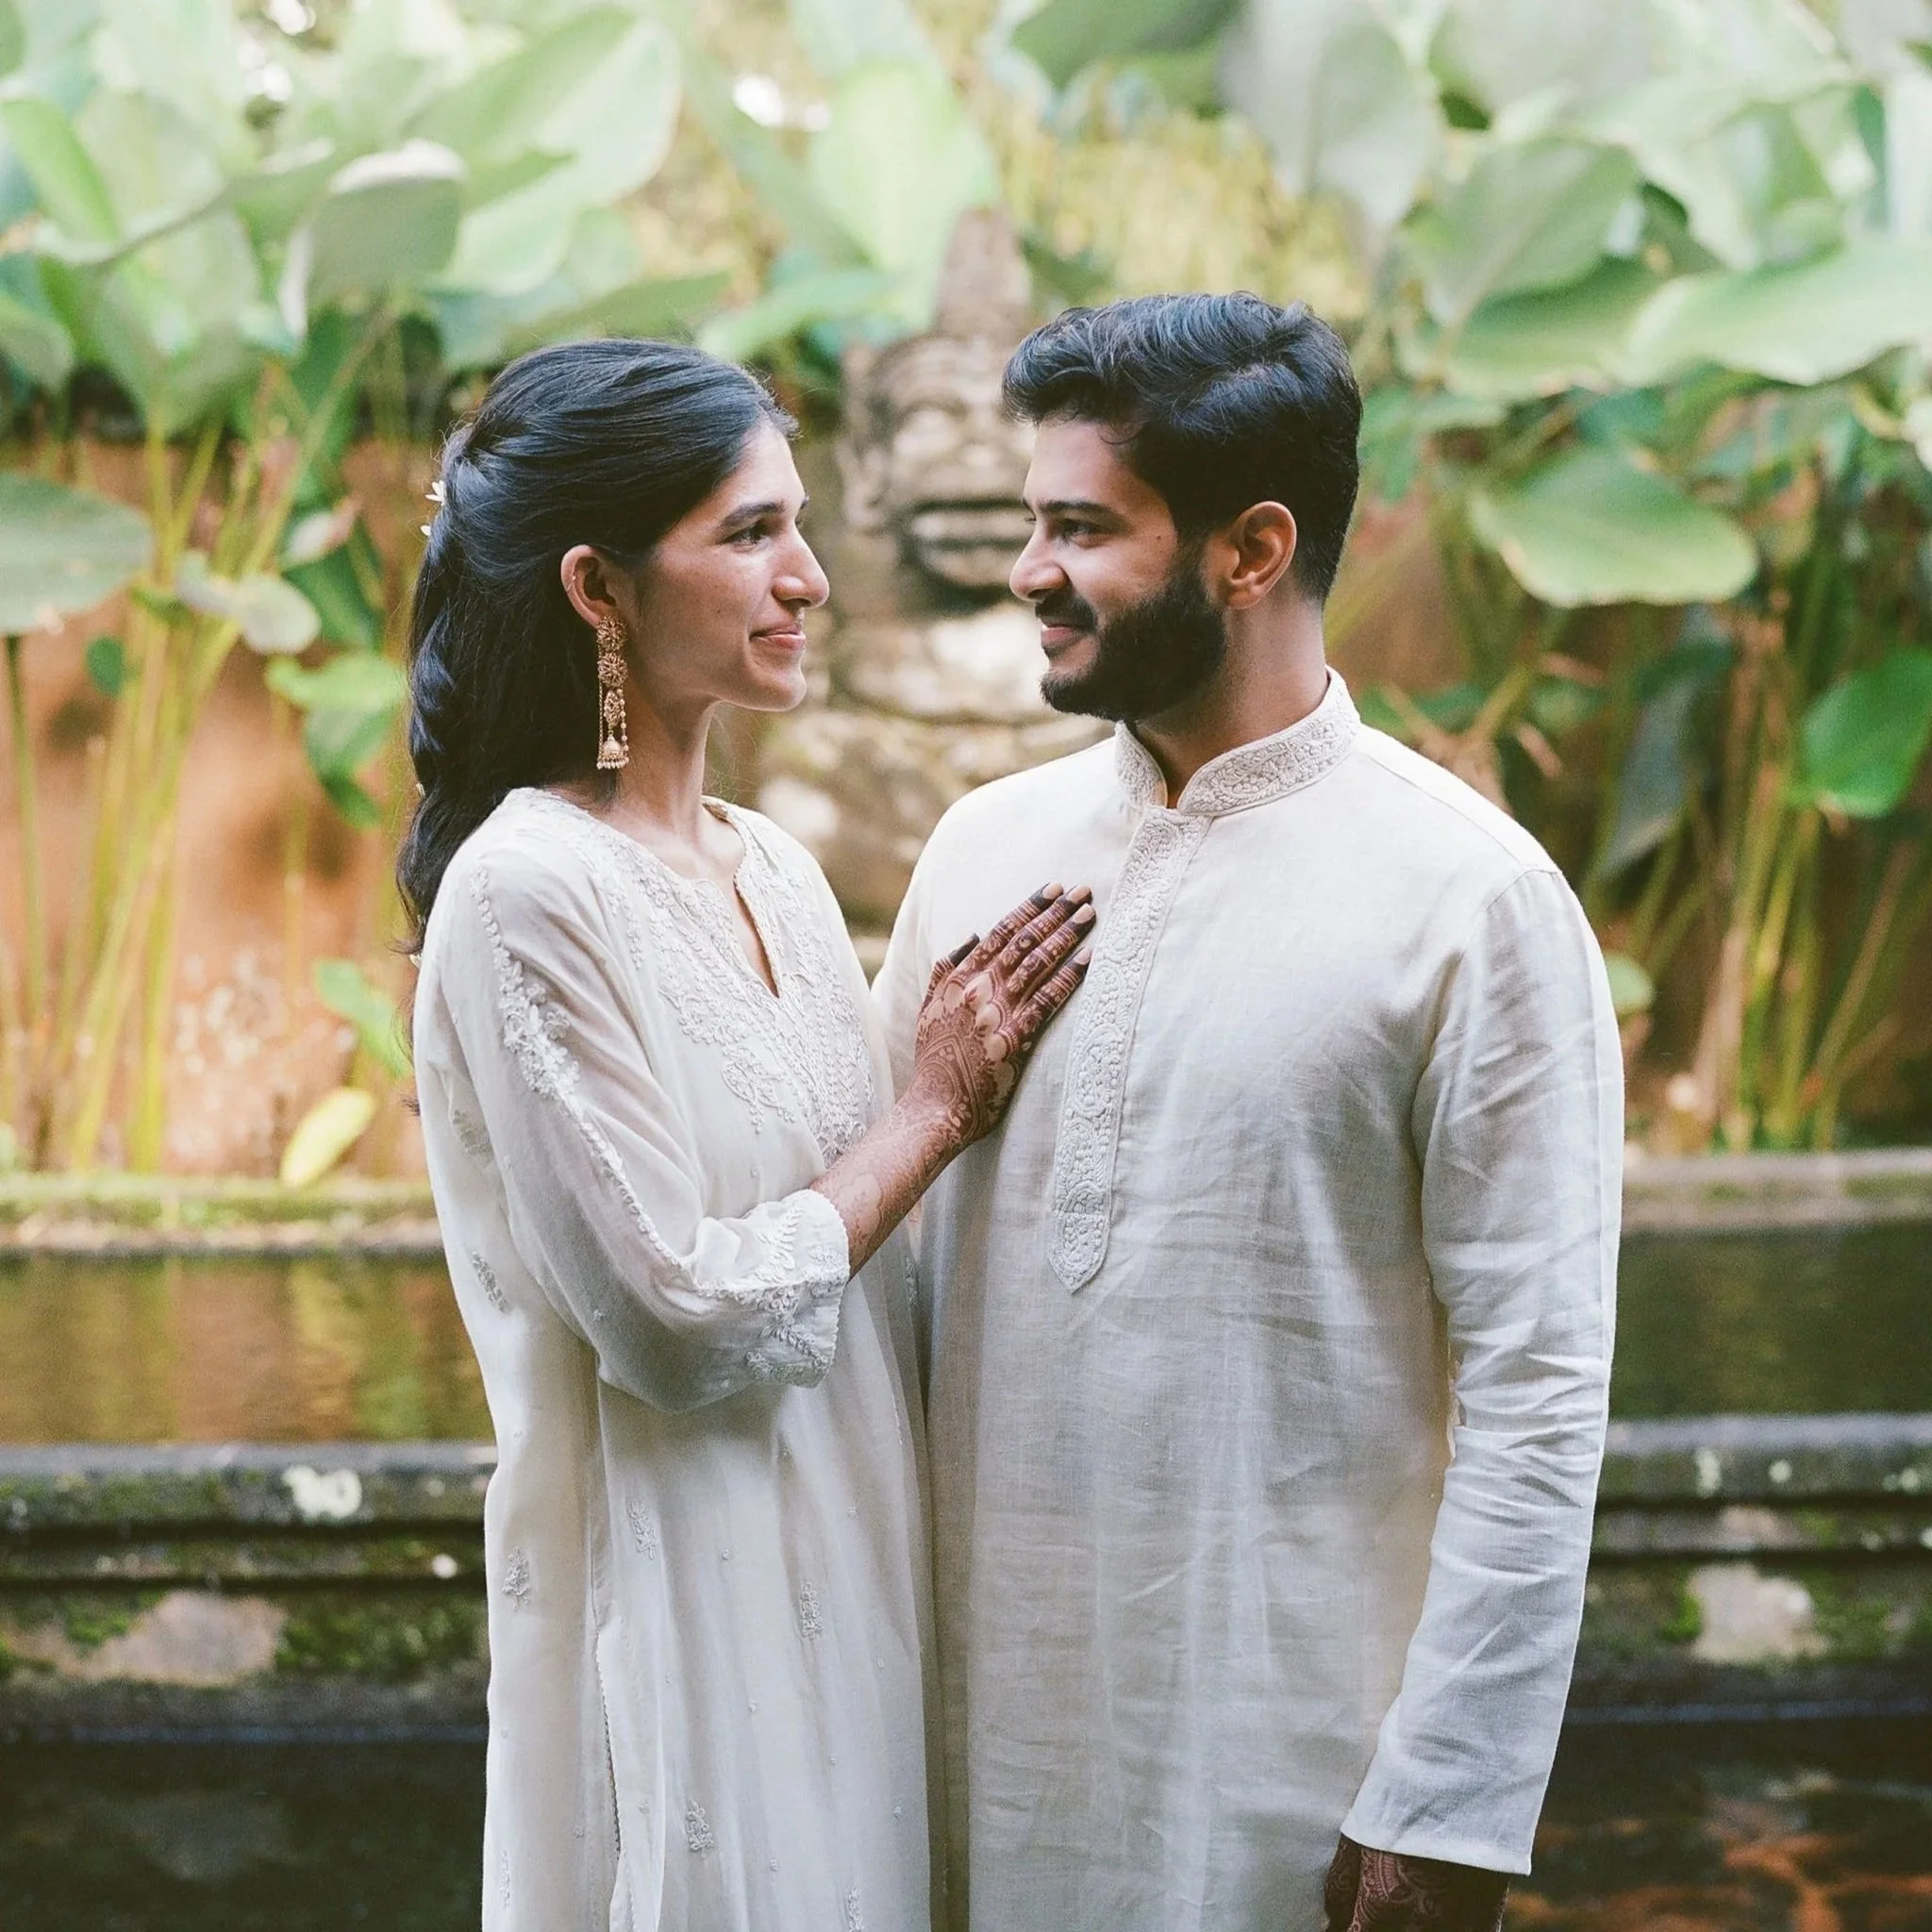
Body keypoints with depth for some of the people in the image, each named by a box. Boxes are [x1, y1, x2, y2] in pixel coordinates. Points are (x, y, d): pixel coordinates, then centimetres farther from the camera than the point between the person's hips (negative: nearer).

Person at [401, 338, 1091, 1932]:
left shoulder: (771, 865, 7)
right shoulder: (530, 889, -17)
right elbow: (690, 1320, -20)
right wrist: (938, 1106, -12)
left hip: (854, 1557, 8)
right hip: (690, 1600, -7)